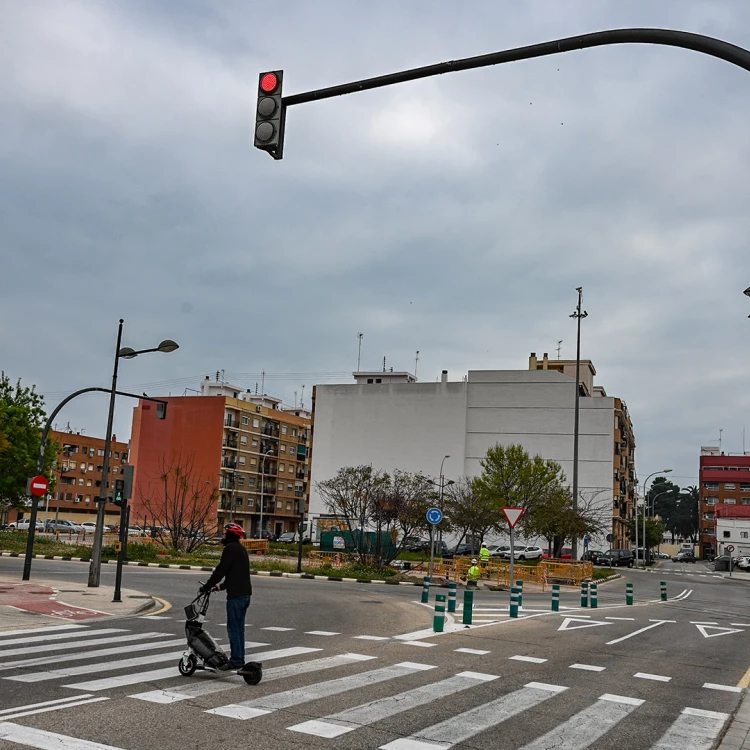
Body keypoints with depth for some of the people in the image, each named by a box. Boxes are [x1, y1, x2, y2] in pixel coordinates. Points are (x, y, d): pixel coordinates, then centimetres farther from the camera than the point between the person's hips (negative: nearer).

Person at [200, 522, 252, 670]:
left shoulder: (231, 548, -12)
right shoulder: (241, 549, 18)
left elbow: (220, 570, -14)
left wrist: (207, 586, -6)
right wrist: (222, 586, 23)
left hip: (235, 595, -9)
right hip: (245, 593, 9)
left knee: (233, 628, -4)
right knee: (239, 627, 14)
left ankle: (235, 660, -3)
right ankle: (240, 658, 18)